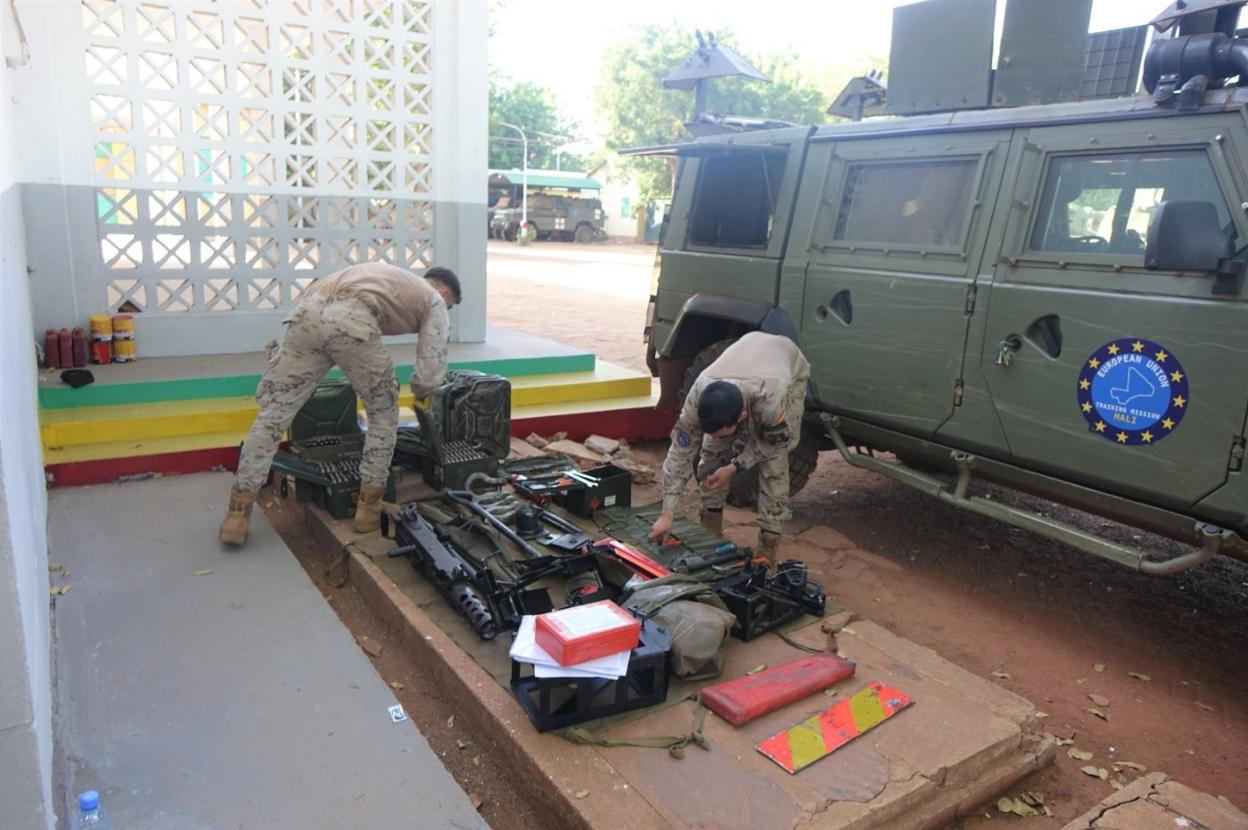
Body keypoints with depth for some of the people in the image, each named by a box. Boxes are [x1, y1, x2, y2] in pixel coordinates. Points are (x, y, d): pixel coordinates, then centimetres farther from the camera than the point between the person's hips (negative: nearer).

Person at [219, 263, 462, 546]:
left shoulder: (389, 275, 42)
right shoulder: (435, 301, 24)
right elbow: (430, 372, 14)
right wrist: (420, 391, 36)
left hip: (309, 310, 6)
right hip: (351, 321, -5)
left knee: (273, 414, 12)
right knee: (384, 414, 17)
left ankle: (237, 514, 15)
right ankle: (369, 507, 20)